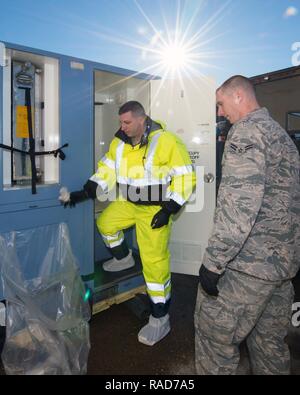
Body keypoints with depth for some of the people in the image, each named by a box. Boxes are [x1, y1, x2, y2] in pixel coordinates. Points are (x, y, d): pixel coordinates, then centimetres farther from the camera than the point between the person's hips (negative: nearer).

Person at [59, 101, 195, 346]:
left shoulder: (166, 142, -20)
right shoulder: (119, 143, -1)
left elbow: (185, 177, -17)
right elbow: (107, 171, 6)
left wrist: (169, 209, -21)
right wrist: (85, 192, -7)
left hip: (156, 208, -7)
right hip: (129, 203, 7)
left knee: (154, 261, -7)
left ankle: (160, 318, 6)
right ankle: (123, 258, 32)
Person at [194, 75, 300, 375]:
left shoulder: (247, 130, -12)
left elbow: (238, 203, -24)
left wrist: (213, 261, -20)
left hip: (249, 262, -9)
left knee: (215, 334, 5)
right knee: (270, 340, 19)